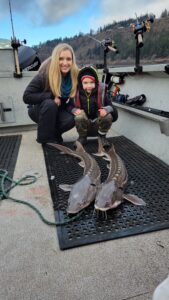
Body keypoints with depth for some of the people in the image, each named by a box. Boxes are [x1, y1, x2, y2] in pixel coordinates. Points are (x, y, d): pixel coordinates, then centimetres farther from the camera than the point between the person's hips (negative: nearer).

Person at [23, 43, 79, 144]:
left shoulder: (75, 74, -15)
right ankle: (46, 138, -15)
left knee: (71, 119, -26)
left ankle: (54, 133, 4)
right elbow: (27, 96, -25)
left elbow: (73, 99, -4)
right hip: (38, 110, -3)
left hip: (58, 111, 3)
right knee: (50, 104, -34)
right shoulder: (45, 73, -25)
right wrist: (52, 96, -30)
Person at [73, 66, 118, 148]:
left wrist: (107, 109, -33)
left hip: (98, 125, 0)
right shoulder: (77, 93, -7)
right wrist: (74, 110, -25)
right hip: (84, 126, 0)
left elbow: (110, 105, -9)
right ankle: (82, 137, -2)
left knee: (108, 116, -27)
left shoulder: (101, 92, -8)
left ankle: (102, 137, 1)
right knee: (79, 116, -30)